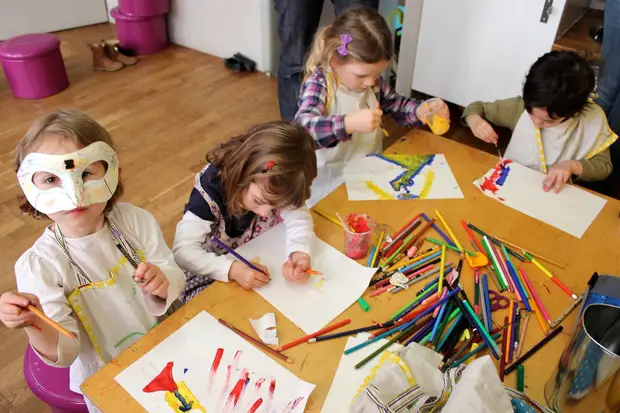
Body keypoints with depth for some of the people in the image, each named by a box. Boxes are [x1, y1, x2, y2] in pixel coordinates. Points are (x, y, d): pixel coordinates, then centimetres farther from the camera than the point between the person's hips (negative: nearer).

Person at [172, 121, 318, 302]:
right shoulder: (210, 188, -31)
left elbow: (299, 217, -21)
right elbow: (182, 251, -32)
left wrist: (300, 252, -42)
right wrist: (232, 269, -45)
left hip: (261, 261, 3)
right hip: (214, 270, -3)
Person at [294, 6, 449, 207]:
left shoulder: (372, 81, 2)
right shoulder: (318, 84, -17)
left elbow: (396, 104, 18)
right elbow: (302, 128, -33)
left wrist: (421, 110, -3)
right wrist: (349, 123, -45)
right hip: (330, 185, -5)